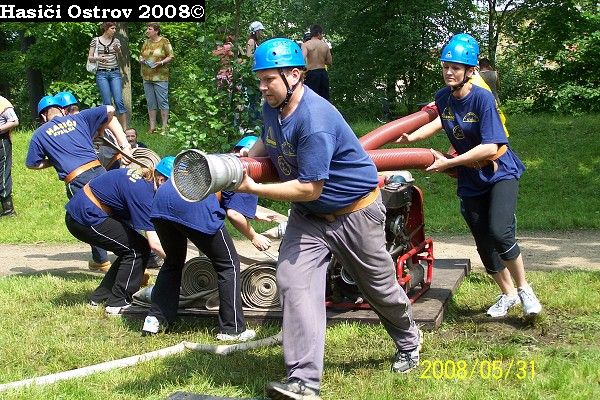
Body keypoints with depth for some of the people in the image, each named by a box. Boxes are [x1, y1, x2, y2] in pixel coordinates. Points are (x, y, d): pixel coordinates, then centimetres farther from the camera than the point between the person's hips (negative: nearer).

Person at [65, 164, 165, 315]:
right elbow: (154, 243, -27)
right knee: (138, 249, -7)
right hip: (85, 218, -10)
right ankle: (118, 303, -2)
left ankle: (100, 297, 17)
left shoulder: (143, 175, 5)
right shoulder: (142, 190, -23)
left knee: (130, 249, 11)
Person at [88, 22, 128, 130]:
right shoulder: (95, 41, 4)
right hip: (101, 74, -1)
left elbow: (121, 59, 10)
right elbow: (89, 58, 5)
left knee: (119, 101, -8)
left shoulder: (116, 41, 9)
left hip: (115, 73, 1)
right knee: (107, 102, -4)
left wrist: (118, 51, -10)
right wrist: (98, 58, -15)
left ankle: (124, 128, -7)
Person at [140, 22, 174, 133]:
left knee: (162, 101, -4)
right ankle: (152, 126, 13)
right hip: (147, 77, 6)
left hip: (160, 77, -5)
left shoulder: (164, 42, -2)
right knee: (150, 103, 8)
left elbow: (171, 56, -3)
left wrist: (161, 62, -17)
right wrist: (141, 59, 0)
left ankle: (164, 126, 1)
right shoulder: (146, 42, 14)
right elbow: (141, 54, 23)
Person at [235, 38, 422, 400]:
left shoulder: (316, 121, -32)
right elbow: (268, 143, 16)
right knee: (294, 282, -13)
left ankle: (409, 342, 44)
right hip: (308, 215, 7)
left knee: (380, 286, 12)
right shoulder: (273, 106, -5)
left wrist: (254, 189, -29)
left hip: (354, 211, -7)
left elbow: (309, 188, -31)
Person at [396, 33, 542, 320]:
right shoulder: (443, 97, -5)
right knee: (483, 243, 9)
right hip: (470, 181, 6)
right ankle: (507, 294, 30)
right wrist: (411, 137, 7)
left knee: (500, 233, -24)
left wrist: (448, 163, -28)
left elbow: (491, 146, -28)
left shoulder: (482, 98, -23)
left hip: (500, 173, -6)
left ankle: (524, 289, -1)